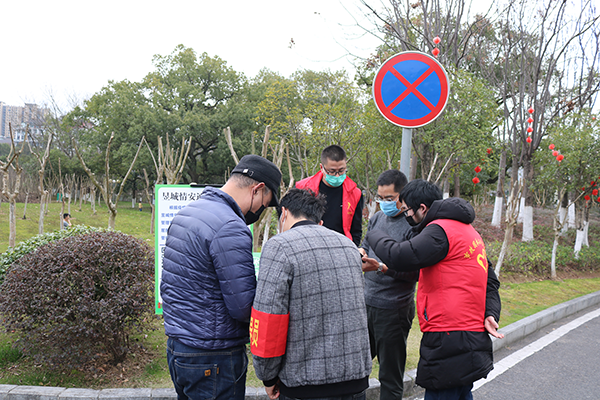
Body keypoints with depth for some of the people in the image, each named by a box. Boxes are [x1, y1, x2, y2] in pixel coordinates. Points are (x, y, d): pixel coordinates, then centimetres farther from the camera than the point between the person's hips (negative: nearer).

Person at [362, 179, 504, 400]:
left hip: (449, 342, -10)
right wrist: (490, 313, 5)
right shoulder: (467, 230, 19)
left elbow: (398, 256, -24)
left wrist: (374, 236, -4)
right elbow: (490, 281, 18)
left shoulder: (441, 230, -14)